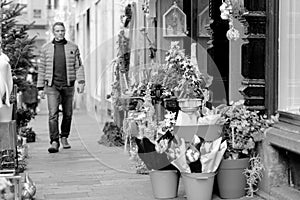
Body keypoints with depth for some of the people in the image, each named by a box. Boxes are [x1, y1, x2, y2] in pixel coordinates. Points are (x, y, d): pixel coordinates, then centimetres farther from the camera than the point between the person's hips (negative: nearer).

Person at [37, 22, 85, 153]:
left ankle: (64, 137, 26)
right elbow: (41, 69, 9)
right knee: (53, 114, -11)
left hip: (68, 85, 1)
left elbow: (78, 66, 6)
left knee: (68, 114, 8)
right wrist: (40, 87, 6)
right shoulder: (46, 48, 8)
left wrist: (81, 81, -7)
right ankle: (54, 142, -11)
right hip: (52, 85, -1)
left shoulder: (73, 47, 8)